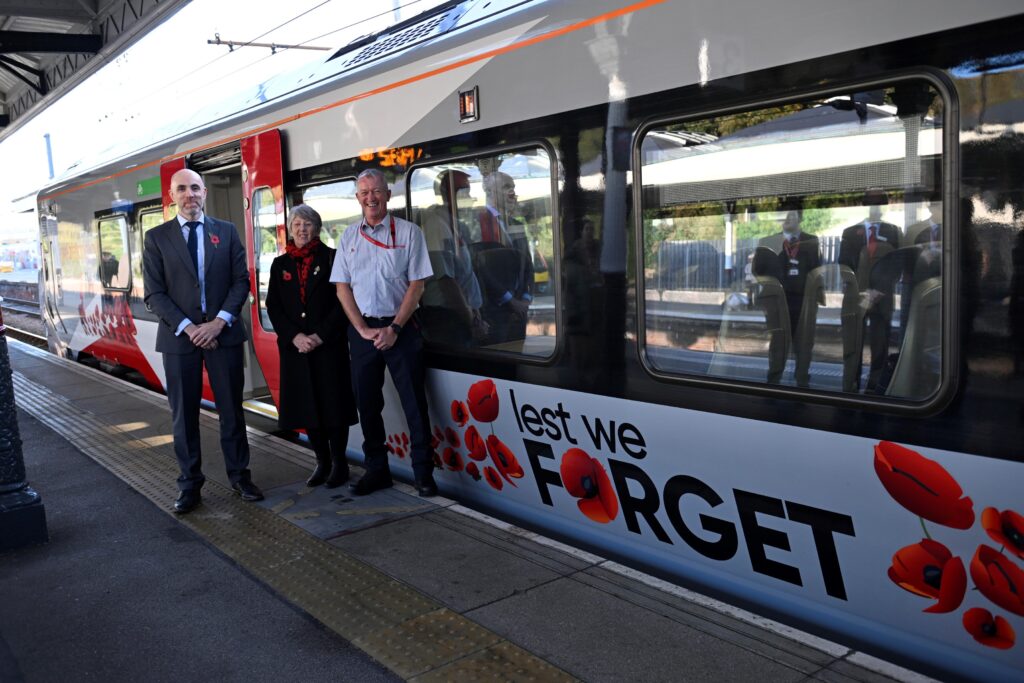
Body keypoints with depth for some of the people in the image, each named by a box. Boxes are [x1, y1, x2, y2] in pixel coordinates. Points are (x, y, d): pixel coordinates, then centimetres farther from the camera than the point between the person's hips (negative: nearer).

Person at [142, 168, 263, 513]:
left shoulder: (226, 231, 7)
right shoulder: (157, 237, 4)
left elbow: (241, 281, 3)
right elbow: (154, 294, -1)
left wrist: (219, 322, -9)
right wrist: (189, 328, -12)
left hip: (223, 332, 1)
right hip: (179, 336, -1)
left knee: (232, 408, 7)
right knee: (184, 414, 5)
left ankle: (239, 475, 19)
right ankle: (190, 484, 15)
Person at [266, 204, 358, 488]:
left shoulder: (331, 257, 0)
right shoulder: (280, 264, 11)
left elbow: (342, 302, -5)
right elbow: (273, 306, 6)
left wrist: (320, 336, -13)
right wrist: (296, 337, -8)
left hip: (329, 345, -3)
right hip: (294, 347, 4)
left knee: (333, 404, 0)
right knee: (307, 406, 7)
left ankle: (339, 463, 12)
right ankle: (322, 462, 19)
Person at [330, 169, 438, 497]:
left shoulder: (408, 232, -1)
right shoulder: (348, 236, 8)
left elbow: (416, 284, -4)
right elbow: (342, 287, 6)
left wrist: (394, 329, -11)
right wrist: (363, 330, -5)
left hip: (400, 327, -3)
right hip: (362, 329, 3)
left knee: (414, 401, -2)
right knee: (367, 402, 9)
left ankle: (424, 473, 8)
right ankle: (376, 470, 23)